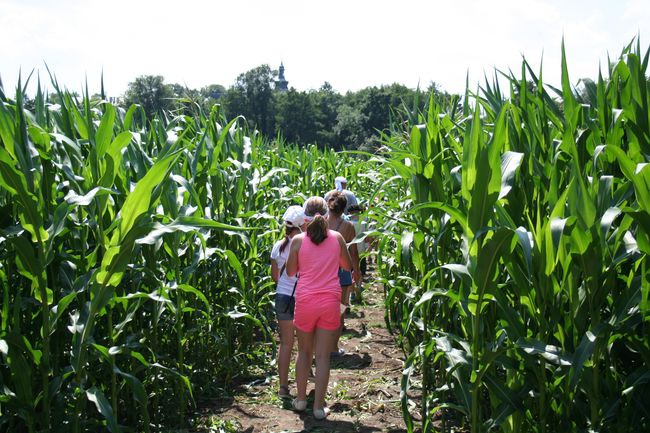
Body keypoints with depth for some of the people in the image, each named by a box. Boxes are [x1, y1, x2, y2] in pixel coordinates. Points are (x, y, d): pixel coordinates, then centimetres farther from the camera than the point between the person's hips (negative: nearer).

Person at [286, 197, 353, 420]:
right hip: (330, 301, 0)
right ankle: (319, 406, 11)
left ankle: (301, 399, 28)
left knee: (304, 351, 18)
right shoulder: (337, 238, -2)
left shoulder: (298, 240, -6)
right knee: (323, 355, 6)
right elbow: (348, 266, 11)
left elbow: (291, 271, 4)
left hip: (305, 301, 0)